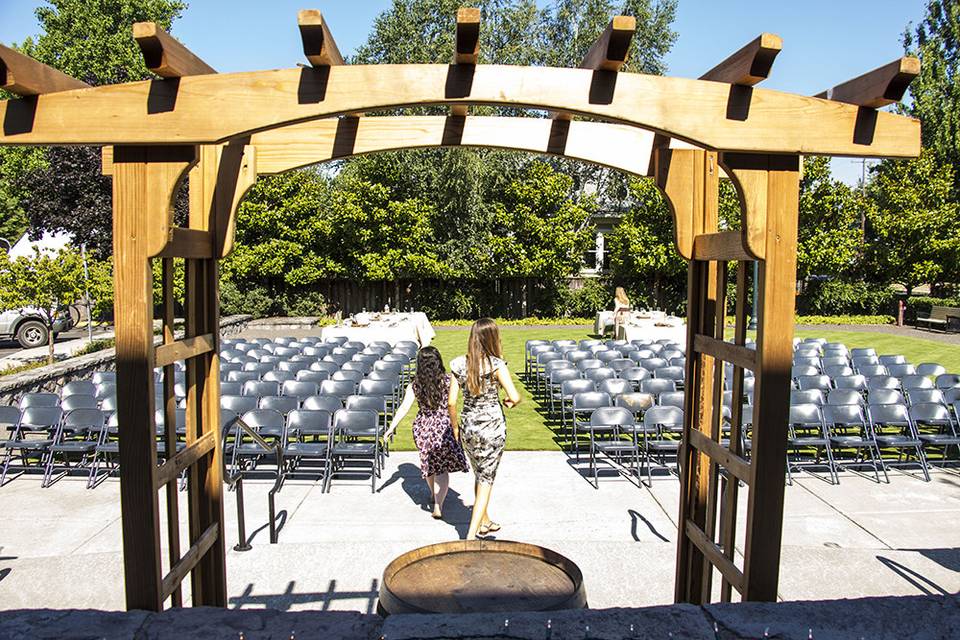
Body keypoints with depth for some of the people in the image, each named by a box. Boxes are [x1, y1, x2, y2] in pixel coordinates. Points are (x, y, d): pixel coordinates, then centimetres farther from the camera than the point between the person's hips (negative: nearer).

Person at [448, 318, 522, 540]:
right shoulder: (496, 365, -14)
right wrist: (509, 403, 4)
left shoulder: (460, 364, -3)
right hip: (492, 425, -5)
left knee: (480, 474, 23)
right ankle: (471, 534, -1)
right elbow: (515, 397, -19)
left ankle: (484, 522, 40)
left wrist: (455, 427, 12)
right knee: (486, 479, 5)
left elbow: (452, 401, -1)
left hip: (468, 426, 5)